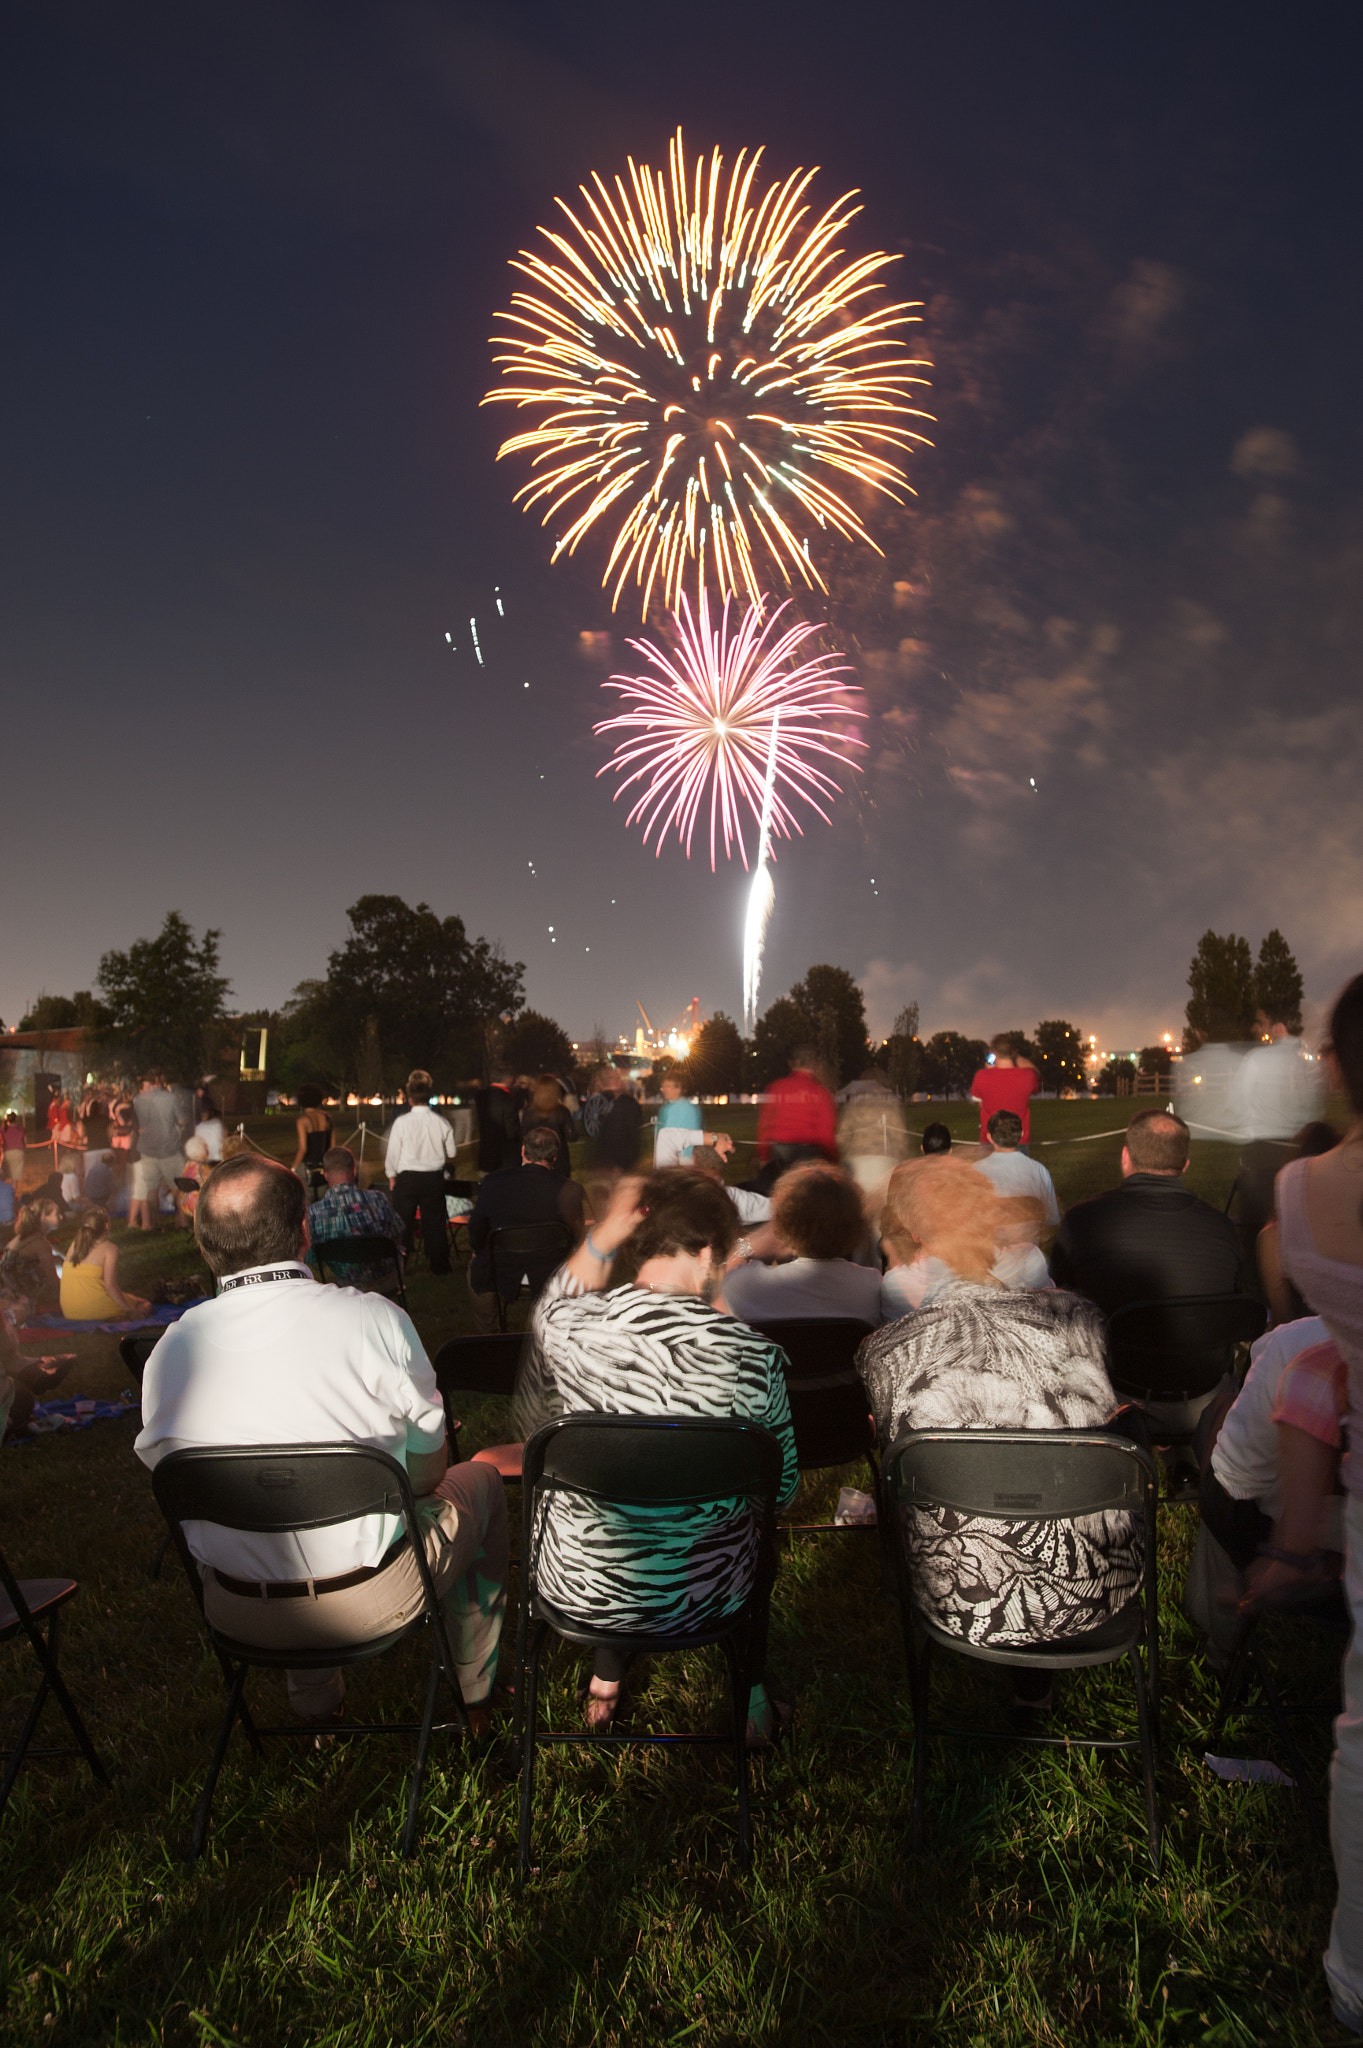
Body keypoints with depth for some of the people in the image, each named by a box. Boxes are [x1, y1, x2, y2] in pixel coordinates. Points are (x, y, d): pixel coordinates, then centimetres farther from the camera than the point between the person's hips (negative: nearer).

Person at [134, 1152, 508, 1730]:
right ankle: (473, 1697, 38)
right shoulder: (375, 1319, -19)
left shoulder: (170, 1348, -10)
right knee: (480, 1481, 23)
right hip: (372, 1600, -4)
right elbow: (427, 1469, -7)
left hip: (238, 1616, 4)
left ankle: (314, 1697, 47)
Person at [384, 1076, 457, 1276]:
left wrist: (392, 1175, 11)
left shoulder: (401, 1122, -11)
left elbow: (393, 1152, -4)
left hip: (407, 1178, -2)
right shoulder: (441, 1122, -4)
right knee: (435, 1222, 11)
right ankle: (440, 1267, 18)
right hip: (434, 1177, 2)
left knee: (403, 1222, 9)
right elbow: (451, 1154, 4)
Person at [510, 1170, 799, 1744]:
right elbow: (782, 1490, -6)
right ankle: (751, 1700, 45)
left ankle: (606, 1678, 42)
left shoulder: (563, 1323, -19)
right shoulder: (753, 1356, -22)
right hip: (699, 1601, -1)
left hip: (576, 1589, 1)